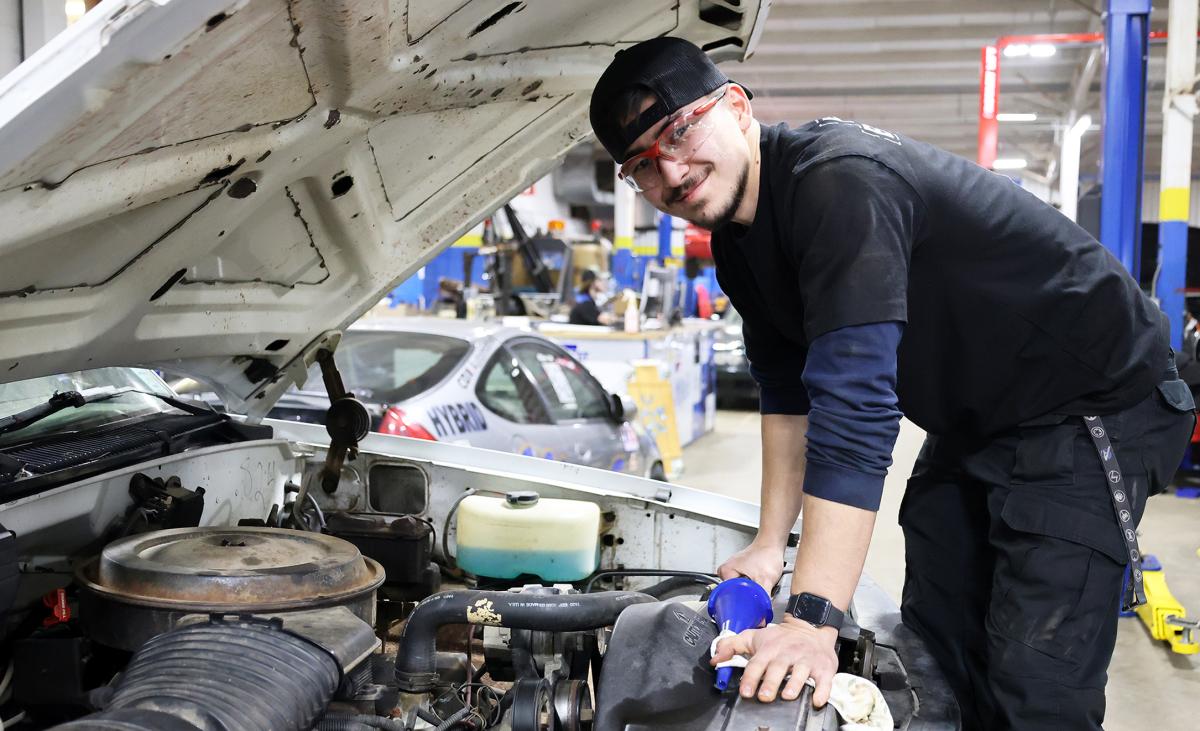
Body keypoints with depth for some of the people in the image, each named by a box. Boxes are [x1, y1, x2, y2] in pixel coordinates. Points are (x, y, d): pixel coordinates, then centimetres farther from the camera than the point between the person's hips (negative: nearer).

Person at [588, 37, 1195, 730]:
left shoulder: (840, 181, -31)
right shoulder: (738, 240, 0)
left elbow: (855, 409, -37)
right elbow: (787, 388, 9)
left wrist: (812, 621, -36)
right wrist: (771, 543, 6)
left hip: (1093, 404, -9)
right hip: (974, 422, 9)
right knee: (935, 641, 13)